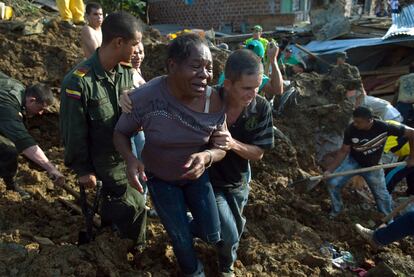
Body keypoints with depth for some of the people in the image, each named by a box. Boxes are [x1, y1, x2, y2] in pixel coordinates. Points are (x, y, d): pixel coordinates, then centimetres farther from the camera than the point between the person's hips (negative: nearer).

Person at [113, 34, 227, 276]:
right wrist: (130, 159, -34)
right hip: (160, 178, -2)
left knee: (213, 235, 9)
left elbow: (221, 148, -12)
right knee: (181, 240, 12)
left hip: (197, 175, 2)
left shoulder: (215, 101, -23)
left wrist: (206, 157, -36)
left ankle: (182, 225, 47)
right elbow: (121, 133, -13)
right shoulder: (145, 97, -30)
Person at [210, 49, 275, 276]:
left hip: (239, 180, 4)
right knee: (229, 235, -3)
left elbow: (258, 153, -16)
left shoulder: (262, 108, -21)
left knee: (235, 229, 23)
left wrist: (233, 144, -35)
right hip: (210, 179, -3)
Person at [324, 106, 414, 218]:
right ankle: (336, 210, 17)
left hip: (372, 166, 0)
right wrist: (330, 169, -24)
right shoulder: (351, 130, -27)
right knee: (333, 183, -11)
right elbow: (344, 151, -16)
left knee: (382, 195, 13)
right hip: (353, 161, 1)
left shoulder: (384, 127, -32)